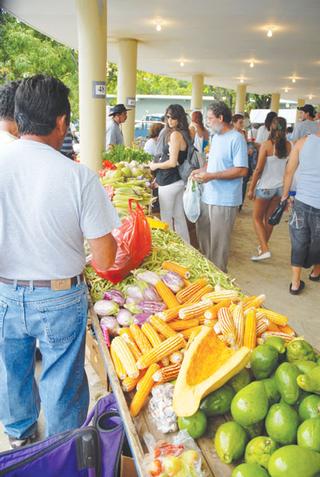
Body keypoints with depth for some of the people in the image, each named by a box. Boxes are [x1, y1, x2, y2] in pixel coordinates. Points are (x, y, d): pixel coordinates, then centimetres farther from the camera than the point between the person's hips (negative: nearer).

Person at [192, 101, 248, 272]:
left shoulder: (236, 138, -14)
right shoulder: (216, 137, 15)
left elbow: (242, 170, -20)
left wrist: (211, 176, -21)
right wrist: (202, 170, 7)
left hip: (224, 201, -9)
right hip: (207, 197, 9)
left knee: (218, 243, 1)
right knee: (203, 236, 17)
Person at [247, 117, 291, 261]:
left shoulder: (266, 145, -15)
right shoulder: (288, 145, 0)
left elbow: (258, 169, -15)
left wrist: (251, 188, -7)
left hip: (265, 187, -5)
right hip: (280, 187, 5)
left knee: (257, 218, 6)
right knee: (269, 218, 17)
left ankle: (265, 249, -5)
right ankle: (263, 245, 30)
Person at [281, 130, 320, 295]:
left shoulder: (302, 142, -2)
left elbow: (289, 172, 3)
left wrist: (285, 194, 16)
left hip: (302, 202, 2)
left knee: (299, 244, 14)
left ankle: (295, 283, 19)